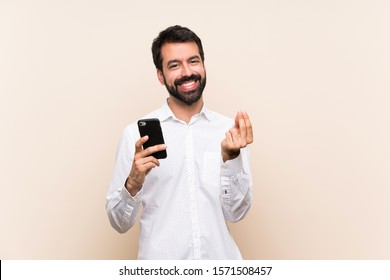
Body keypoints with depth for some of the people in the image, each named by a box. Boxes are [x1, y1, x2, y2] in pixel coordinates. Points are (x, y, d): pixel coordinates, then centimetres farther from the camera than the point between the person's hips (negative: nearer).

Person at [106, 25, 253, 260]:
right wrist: (133, 183, -23)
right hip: (161, 269, -1)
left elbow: (236, 213, -5)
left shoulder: (231, 130, -3)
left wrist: (230, 158, -19)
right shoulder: (136, 133, -8)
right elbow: (120, 222, -5)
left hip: (221, 258, 2)